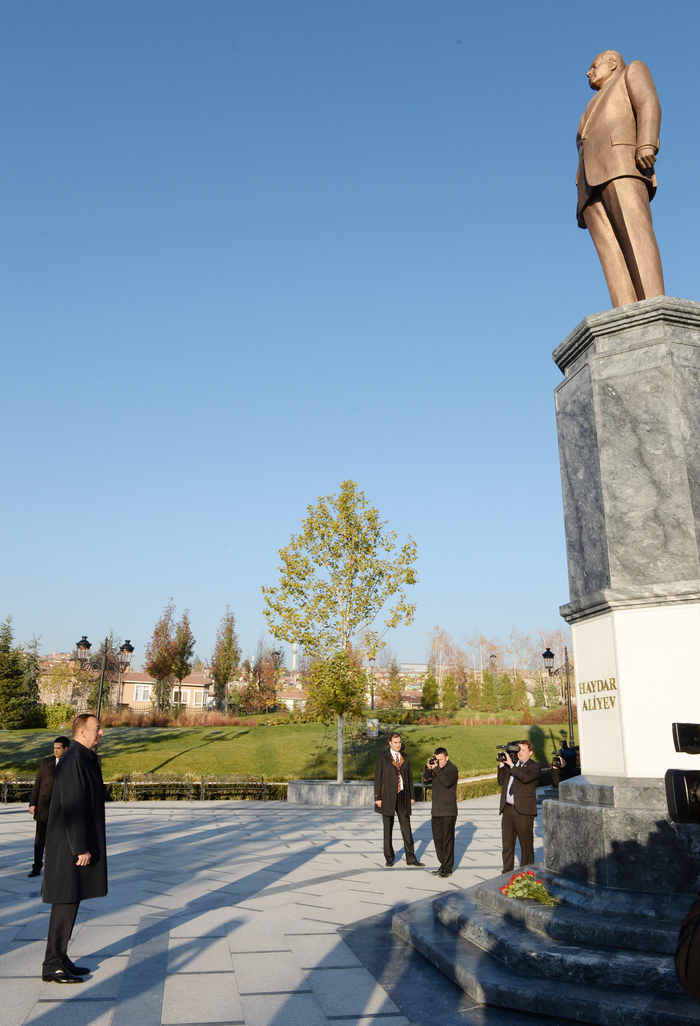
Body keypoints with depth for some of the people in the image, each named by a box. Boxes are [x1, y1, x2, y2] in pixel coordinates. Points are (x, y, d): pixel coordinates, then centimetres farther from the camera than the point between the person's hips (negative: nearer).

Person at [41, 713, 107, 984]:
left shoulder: (86, 758, 11)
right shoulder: (74, 761, -20)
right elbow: (72, 808, -22)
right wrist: (81, 848, -20)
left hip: (81, 843, 10)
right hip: (70, 847, -10)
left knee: (70, 902, 15)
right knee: (66, 903, -1)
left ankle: (60, 959, 24)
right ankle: (53, 966, 9)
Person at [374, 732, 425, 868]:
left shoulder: (405, 758, 9)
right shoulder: (382, 757, -3)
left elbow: (409, 778, 13)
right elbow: (377, 778, -5)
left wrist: (411, 796, 8)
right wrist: (377, 798, -9)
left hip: (402, 795, 3)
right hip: (387, 796, -3)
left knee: (406, 827, 5)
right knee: (388, 828, 5)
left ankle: (411, 858, 13)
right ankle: (389, 859, 15)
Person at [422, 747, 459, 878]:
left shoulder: (452, 768, -8)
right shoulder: (435, 768, 11)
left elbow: (447, 782, -24)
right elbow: (426, 781, 4)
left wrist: (437, 769, -21)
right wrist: (428, 768, -10)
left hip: (448, 811, -7)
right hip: (436, 810, 7)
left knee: (447, 839, -3)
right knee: (437, 839, 10)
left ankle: (448, 868, 5)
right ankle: (443, 865, 21)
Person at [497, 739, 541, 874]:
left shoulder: (534, 766, -3)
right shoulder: (512, 764, 16)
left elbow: (526, 778, -22)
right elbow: (501, 781, 13)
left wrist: (511, 764, -21)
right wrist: (502, 764, 3)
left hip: (523, 811, -6)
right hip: (507, 810, 6)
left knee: (526, 845, 2)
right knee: (507, 844, 13)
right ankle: (507, 872, 24)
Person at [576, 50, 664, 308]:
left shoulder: (633, 71, 26)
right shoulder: (593, 114, 43)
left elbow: (649, 104, 5)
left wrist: (646, 144, -15)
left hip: (621, 163, -5)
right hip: (591, 185, 5)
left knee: (634, 232, -26)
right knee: (610, 250, -18)